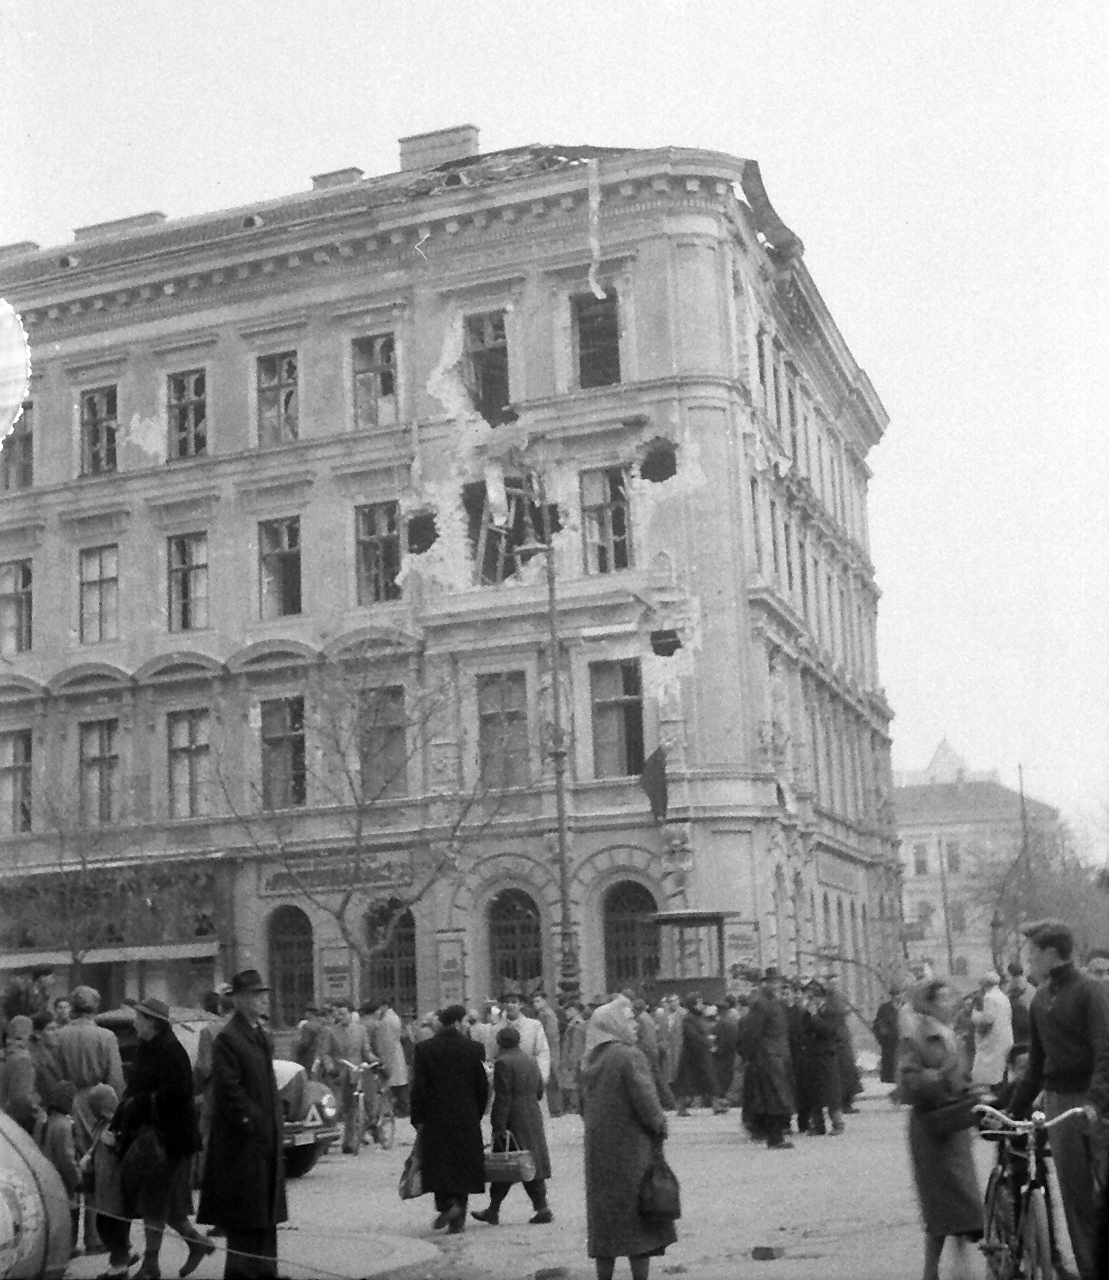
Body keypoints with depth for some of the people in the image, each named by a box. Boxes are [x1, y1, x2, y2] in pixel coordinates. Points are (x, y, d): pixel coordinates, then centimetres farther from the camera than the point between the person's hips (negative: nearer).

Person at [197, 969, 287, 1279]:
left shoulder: (261, 1036, 15)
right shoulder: (228, 1038, -14)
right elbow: (228, 1090, -19)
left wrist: (275, 1124, 13)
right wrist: (252, 1121, -19)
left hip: (266, 1137, 9)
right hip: (242, 1141, -9)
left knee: (266, 1214, 14)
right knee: (244, 1214, -3)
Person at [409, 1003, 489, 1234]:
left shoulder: (424, 1049, -5)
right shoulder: (472, 1049, -2)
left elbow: (418, 1088, -5)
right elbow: (482, 1087, 2)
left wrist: (418, 1119, 2)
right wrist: (476, 1116, 14)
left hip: (435, 1119, -1)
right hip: (466, 1120, 1)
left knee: (437, 1165, 9)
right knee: (463, 1167, 10)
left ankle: (446, 1204, -13)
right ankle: (458, 1219, 11)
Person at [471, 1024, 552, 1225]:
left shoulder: (503, 1063, -13)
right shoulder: (531, 1061, 11)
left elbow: (502, 1098, -17)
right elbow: (539, 1091, 16)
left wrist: (499, 1127, -16)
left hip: (513, 1120, -7)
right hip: (533, 1117, 7)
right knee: (532, 1162, 10)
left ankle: (493, 1211, 7)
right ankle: (542, 1207, 7)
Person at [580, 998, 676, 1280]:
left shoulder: (590, 1061, 8)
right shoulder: (629, 1056, -15)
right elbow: (646, 1101, -19)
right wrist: (660, 1125, -3)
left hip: (598, 1150, 7)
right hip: (630, 1149, -7)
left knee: (604, 1215, 13)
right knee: (638, 1217, 2)